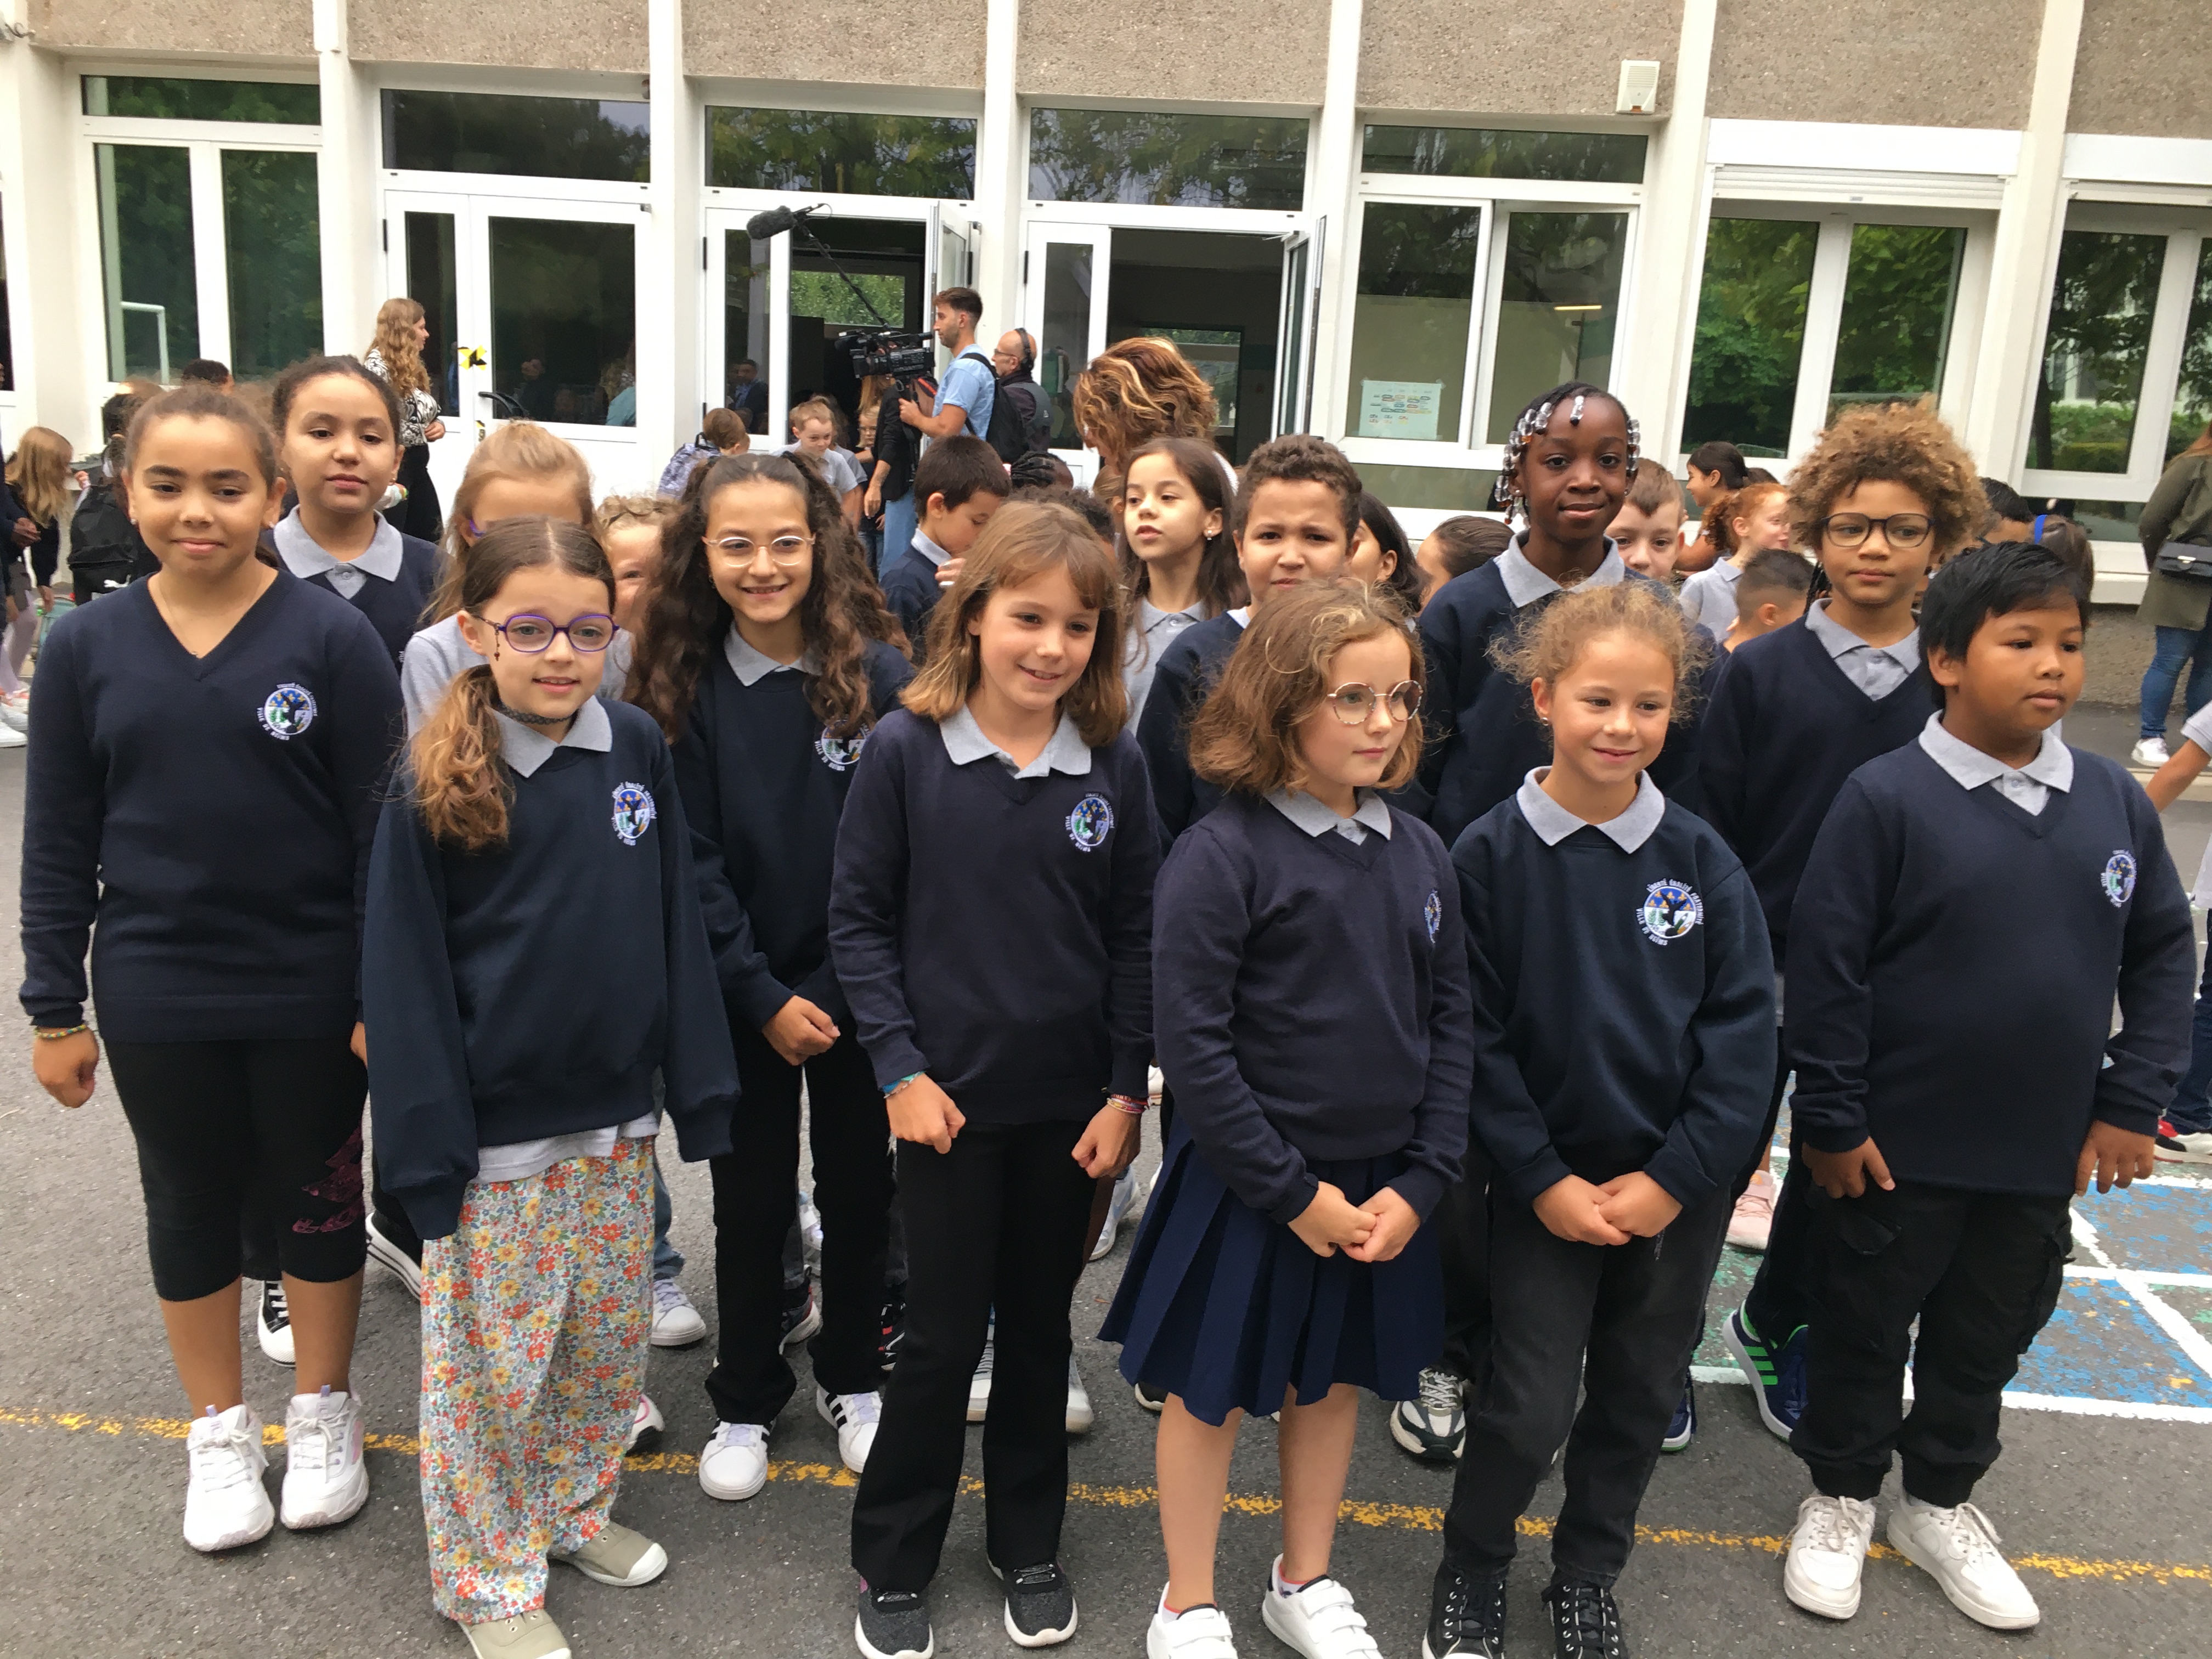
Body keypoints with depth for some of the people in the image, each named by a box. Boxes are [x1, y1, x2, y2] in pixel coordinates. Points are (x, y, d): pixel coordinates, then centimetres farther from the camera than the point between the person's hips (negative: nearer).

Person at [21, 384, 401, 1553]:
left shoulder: (333, 638, -10)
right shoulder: (86, 648, -2)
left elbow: (382, 829, -8)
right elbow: (60, 846, 3)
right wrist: (54, 1010, 3)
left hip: (312, 993, -2)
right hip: (157, 996, 2)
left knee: (316, 1195, 15)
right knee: (191, 1205, 17)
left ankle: (322, 1412, 36)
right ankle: (219, 1432, 37)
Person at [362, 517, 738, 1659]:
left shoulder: (639, 753, -2)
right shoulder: (434, 784, -11)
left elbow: (676, 929, 3)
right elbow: (404, 976, -9)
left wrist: (700, 1088, 2)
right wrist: (427, 1148, -10)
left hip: (617, 1120, 4)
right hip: (498, 1134, -4)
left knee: (610, 1341, 17)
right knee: (490, 1360, 9)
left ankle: (574, 1508, 41)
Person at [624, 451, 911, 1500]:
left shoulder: (880, 676, -9)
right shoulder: (686, 691, -5)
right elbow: (690, 864, -6)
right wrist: (764, 998, -11)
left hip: (861, 990, 0)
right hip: (743, 998, 0)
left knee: (859, 1189, 14)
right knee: (752, 1201, 13)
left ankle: (853, 1381, 35)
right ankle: (744, 1403, 31)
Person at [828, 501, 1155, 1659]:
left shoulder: (1116, 765, -4)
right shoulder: (904, 750, -9)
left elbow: (1137, 938, 0)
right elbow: (858, 920, -5)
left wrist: (1127, 1090, -2)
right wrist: (899, 1068, -10)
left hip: (1075, 1103, 2)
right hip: (947, 1095, -2)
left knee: (1039, 1325, 17)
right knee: (940, 1335, 9)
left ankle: (1028, 1543, 36)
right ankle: (893, 1563, 29)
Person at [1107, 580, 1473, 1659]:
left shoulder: (1418, 853, 0)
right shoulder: (1222, 856, -17)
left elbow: (1451, 1025, 3)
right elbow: (1193, 1048, -18)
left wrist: (1419, 1182, -5)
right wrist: (1294, 1192, -15)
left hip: (1380, 1185, 5)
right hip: (1247, 1186, -5)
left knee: (1333, 1379, 21)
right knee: (1212, 1391, 11)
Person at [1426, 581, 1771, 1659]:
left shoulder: (1700, 860, -5)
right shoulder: (1493, 854, -11)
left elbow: (1743, 1032, -5)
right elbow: (1475, 1035, -9)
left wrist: (1673, 1178, -10)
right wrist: (1545, 1180, -12)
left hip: (1678, 1186, 3)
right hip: (1547, 1182, -2)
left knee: (1639, 1398, 16)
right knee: (1529, 1407, 1)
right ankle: (1471, 1568, 28)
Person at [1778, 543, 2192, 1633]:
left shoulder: (2115, 801, -2)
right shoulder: (1887, 799, -16)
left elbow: (2164, 953, 6)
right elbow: (1826, 966, -14)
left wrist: (2131, 1103, 2)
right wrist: (1831, 1121, -12)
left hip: (2046, 1155, 4)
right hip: (1896, 1150, -4)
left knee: (1986, 1338, 21)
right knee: (1865, 1329, 14)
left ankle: (1941, 1503, 42)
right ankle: (1840, 1496, 36)